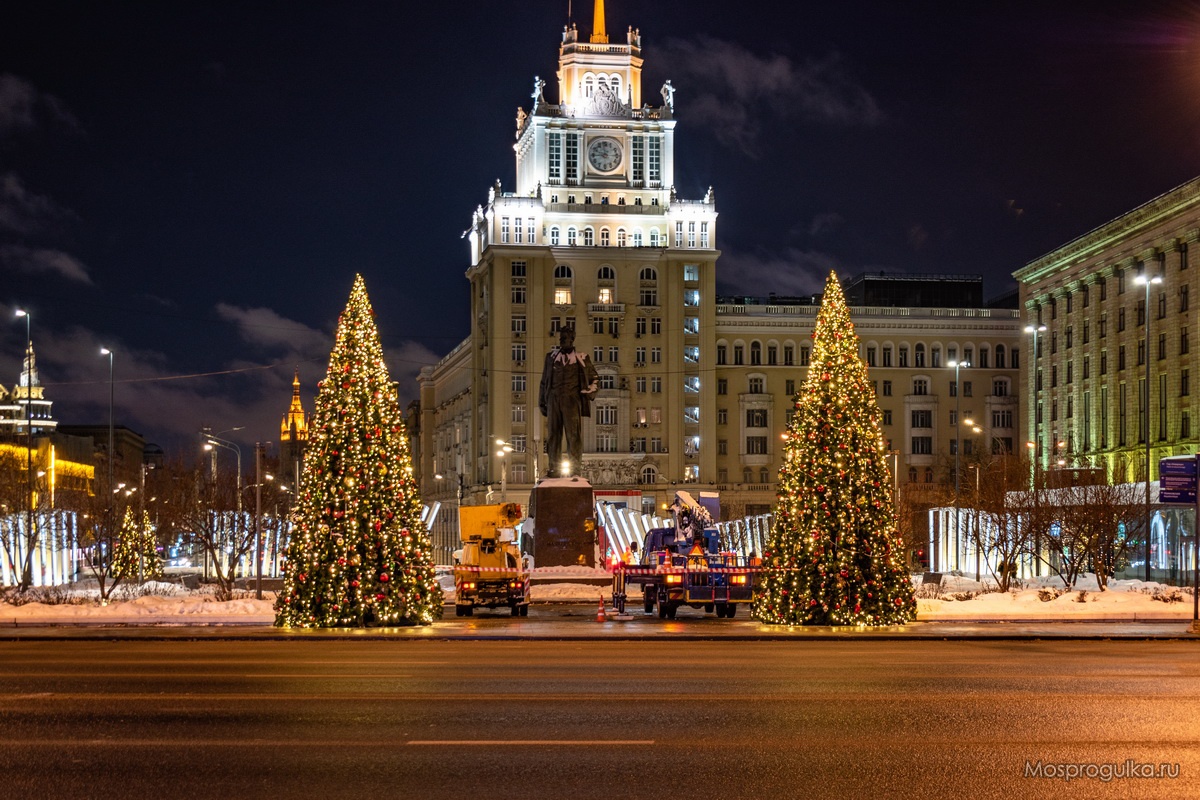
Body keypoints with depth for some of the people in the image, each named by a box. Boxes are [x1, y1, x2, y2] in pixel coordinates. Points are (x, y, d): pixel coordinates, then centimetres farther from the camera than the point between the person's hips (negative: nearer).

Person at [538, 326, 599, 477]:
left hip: (572, 401, -3)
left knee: (573, 435, -6)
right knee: (553, 435, 1)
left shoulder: (581, 358, 8)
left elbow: (595, 378, 16)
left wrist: (589, 393, 1)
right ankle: (554, 468, 5)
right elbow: (544, 381, 19)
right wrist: (542, 402, 15)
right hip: (554, 400, 3)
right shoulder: (551, 356, 15)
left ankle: (574, 468, -6)